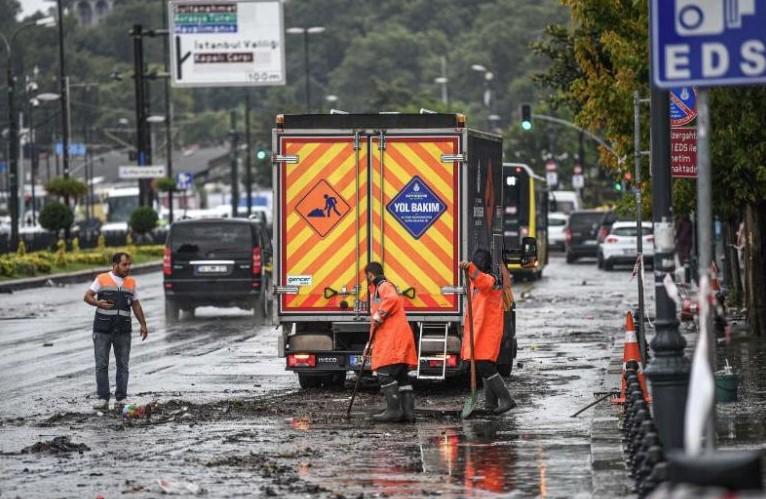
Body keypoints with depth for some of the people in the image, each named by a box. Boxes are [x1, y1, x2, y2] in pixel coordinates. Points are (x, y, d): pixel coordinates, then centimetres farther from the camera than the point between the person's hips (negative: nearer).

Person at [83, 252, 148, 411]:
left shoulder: (131, 282, 10)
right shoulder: (102, 279, 0)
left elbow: (136, 305, 15)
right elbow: (87, 296, 0)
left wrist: (143, 324, 7)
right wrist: (98, 303, -20)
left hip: (123, 330, 3)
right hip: (102, 330, -3)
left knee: (123, 365, 2)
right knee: (101, 364, -3)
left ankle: (121, 399, 6)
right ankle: (103, 399, 0)